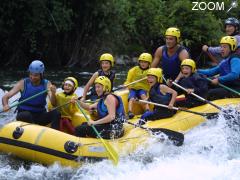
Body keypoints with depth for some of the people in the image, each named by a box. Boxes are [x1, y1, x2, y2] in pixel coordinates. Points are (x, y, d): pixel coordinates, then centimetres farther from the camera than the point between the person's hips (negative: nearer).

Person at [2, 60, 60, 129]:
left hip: (40, 116, 2)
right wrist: (5, 105, -31)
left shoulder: (46, 84, -3)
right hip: (24, 115, -2)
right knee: (26, 115, -35)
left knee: (56, 114, -24)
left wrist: (53, 93, -36)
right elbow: (5, 97, -8)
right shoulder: (23, 83, -5)